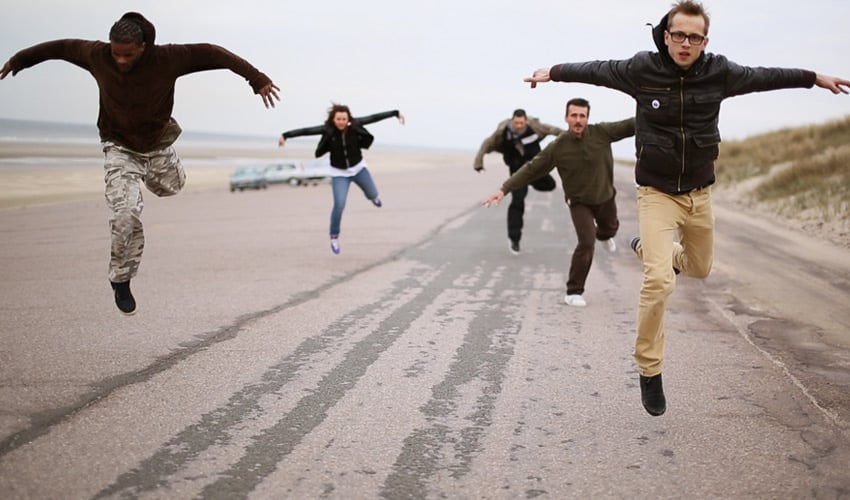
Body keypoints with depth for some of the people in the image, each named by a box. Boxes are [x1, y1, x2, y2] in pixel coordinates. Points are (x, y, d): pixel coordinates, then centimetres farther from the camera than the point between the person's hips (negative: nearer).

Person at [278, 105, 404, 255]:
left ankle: (372, 196, 59)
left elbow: (374, 118, -14)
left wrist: (395, 113, -11)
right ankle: (334, 237, 5)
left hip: (358, 167, 3)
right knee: (339, 205, -16)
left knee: (372, 194, 19)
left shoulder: (353, 124, -20)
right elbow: (305, 131, -32)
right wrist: (285, 135, -44)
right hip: (339, 172, -2)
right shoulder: (327, 129, -24)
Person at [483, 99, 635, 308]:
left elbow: (630, 125, -21)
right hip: (579, 202, -3)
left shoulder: (602, 132, -19)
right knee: (586, 243, -19)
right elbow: (531, 169, -19)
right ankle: (574, 292, -7)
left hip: (605, 197, 3)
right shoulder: (557, 147, -22)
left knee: (610, 229, 29)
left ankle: (603, 235, 70)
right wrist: (504, 189, -25)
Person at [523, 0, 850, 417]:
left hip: (699, 193, 4)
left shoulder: (719, 72, -6)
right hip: (656, 193, -4)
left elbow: (763, 77, 10)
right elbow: (598, 70, 3)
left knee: (700, 269, 22)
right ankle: (649, 372, -3)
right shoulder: (642, 69, -12)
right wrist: (554, 71, 10)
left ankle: (646, 248, 53)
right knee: (659, 282, -18)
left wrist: (815, 77, 21)